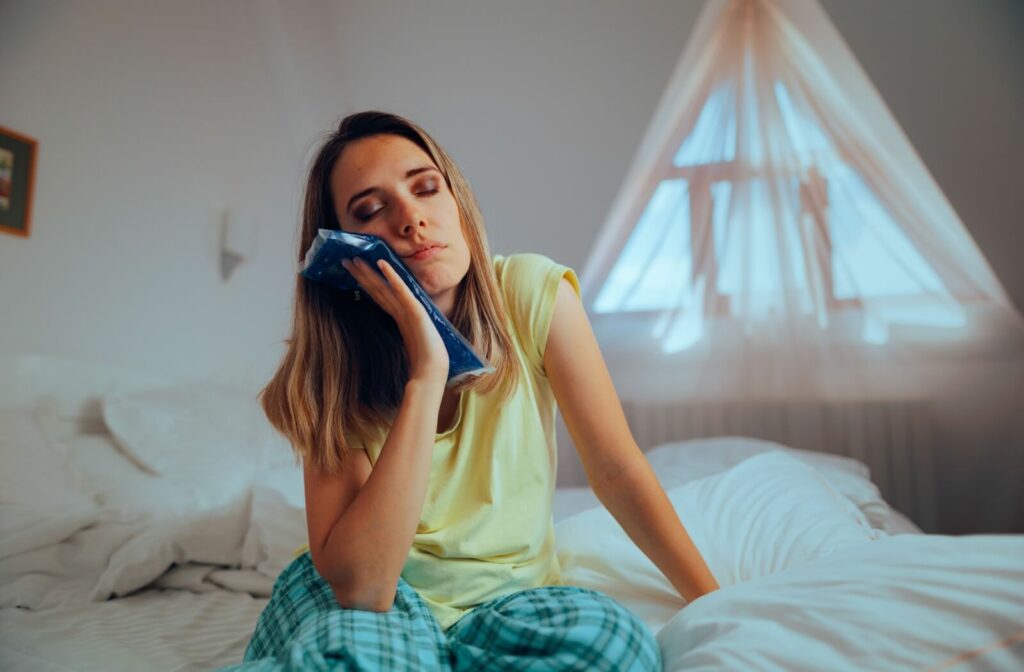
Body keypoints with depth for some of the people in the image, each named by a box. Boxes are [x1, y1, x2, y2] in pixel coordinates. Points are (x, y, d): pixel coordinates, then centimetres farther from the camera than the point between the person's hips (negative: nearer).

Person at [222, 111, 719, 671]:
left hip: (511, 595, 3)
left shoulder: (533, 294, -15)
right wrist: (426, 372, -31)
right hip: (388, 601, -2)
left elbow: (617, 470, -9)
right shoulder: (337, 368, -15)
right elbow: (359, 586, -28)